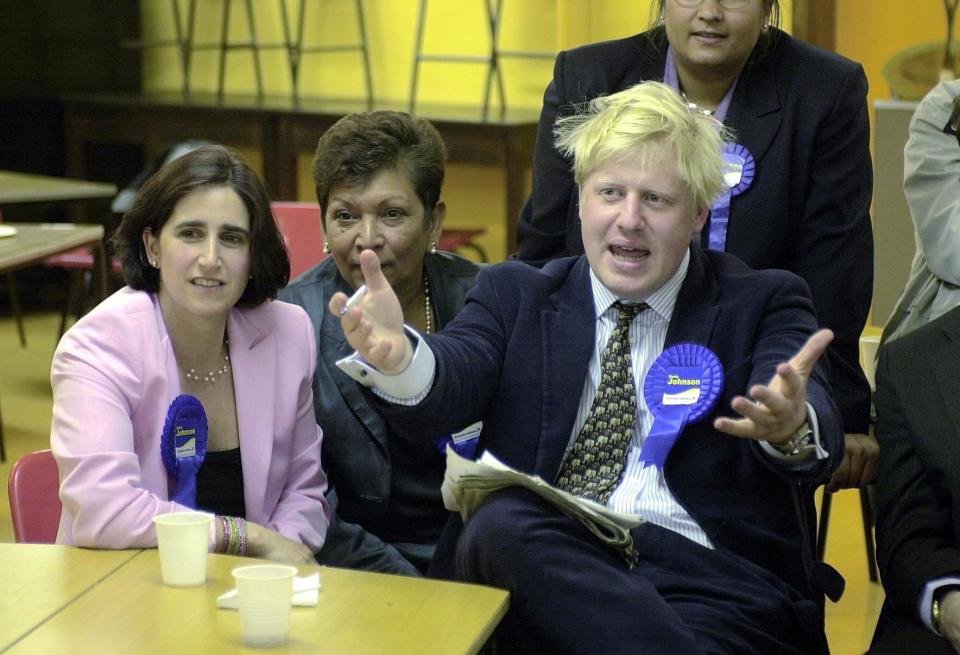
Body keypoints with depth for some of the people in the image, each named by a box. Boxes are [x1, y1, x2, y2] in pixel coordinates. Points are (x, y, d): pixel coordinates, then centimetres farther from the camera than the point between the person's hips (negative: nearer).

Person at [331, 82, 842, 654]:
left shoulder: (762, 303, 13)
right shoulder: (515, 295, 18)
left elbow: (821, 440, -6)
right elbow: (453, 381, -3)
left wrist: (790, 426, -32)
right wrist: (399, 359, -29)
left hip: (701, 571, -3)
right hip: (532, 561, 4)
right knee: (502, 526, -33)